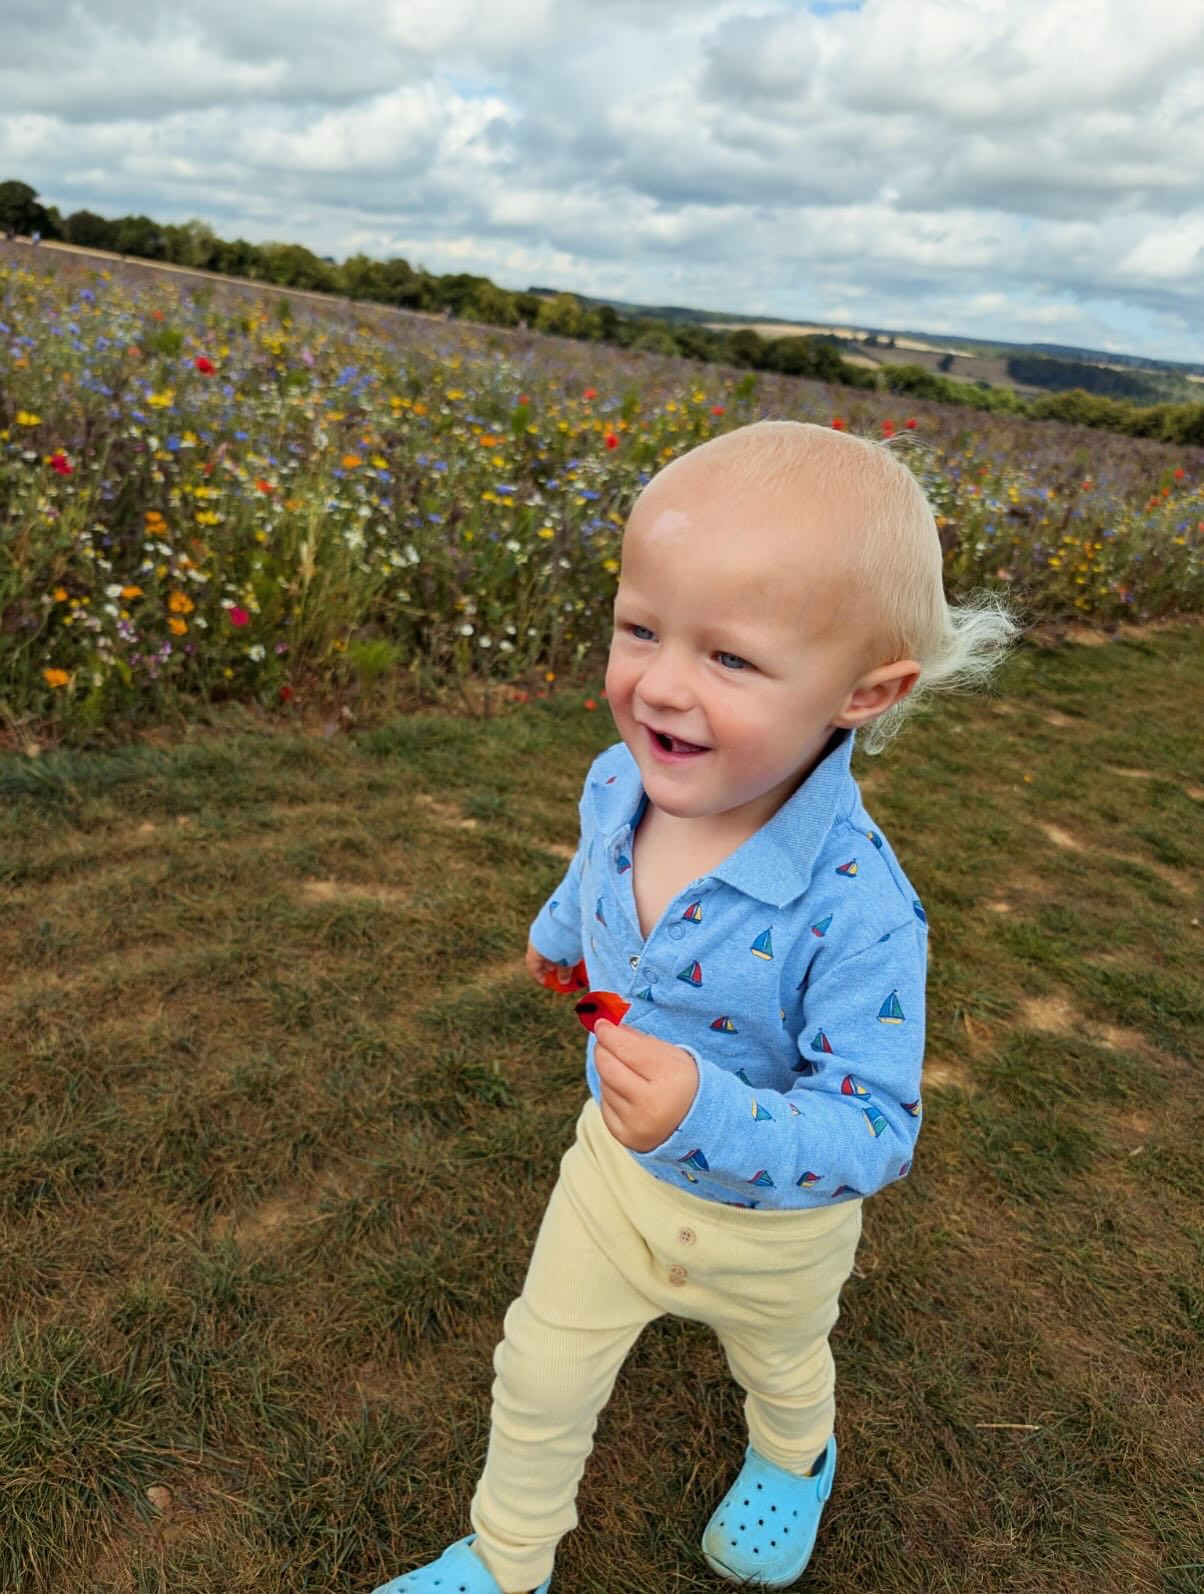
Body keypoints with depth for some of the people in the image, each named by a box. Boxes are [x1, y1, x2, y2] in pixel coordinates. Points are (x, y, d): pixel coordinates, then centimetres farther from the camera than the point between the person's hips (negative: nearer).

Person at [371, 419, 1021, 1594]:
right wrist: (558, 932, 25)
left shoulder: (856, 910, -41)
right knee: (540, 1375, 20)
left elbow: (875, 1131, -32)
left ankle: (796, 1459, 70)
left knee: (778, 1364, 32)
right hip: (618, 1164, 3)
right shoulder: (620, 784, -22)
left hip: (770, 1223, -3)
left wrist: (712, 1116, -50)